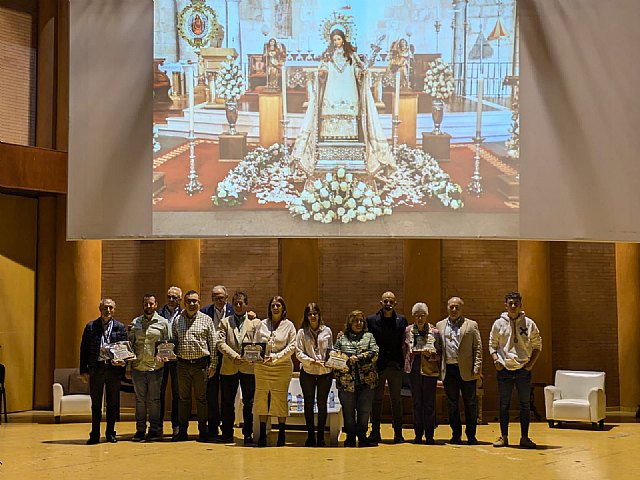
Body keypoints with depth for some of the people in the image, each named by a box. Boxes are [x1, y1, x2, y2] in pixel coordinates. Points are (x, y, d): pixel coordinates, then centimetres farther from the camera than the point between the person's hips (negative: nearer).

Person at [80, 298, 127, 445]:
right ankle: (95, 435, 10)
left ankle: (110, 433, 17)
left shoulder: (120, 328, 7)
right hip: (96, 368, 0)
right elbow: (84, 349, 4)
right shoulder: (91, 327, 5)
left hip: (114, 368, 1)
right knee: (95, 404, 5)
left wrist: (122, 361, -14)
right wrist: (84, 371, -1)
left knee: (113, 403, 6)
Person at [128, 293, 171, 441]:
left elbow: (168, 343, 5)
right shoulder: (135, 323, 11)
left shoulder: (163, 322, 4)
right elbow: (129, 343, 13)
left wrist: (162, 355, -10)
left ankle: (154, 429, 8)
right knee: (140, 399, 6)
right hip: (138, 366, 2)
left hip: (156, 367, -2)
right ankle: (140, 429, 12)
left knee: (154, 399, 2)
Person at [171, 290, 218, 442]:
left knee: (201, 398, 3)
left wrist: (213, 364, -3)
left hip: (201, 364, -2)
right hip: (183, 364, 2)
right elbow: (173, 341, 13)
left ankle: (203, 431, 10)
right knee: (184, 398, 6)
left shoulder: (206, 320, 3)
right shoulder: (177, 321, 9)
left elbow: (213, 343, 2)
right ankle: (182, 431, 11)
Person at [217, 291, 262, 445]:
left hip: (249, 367, -1)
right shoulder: (225, 322, 10)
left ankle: (248, 433, 9)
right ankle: (227, 433, 13)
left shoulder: (255, 322, 10)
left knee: (249, 403, 2)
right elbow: (221, 343, -1)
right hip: (229, 368, 1)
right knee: (227, 402, 5)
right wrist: (234, 355, -14)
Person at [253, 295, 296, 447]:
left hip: (282, 366, -2)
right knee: (262, 398, 2)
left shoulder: (288, 325, 3)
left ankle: (281, 434, 7)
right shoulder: (263, 324, 10)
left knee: (280, 399, -1)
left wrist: (276, 357, -13)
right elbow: (256, 344, 14)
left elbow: (292, 346, -3)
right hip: (262, 366, 2)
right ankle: (262, 434, 8)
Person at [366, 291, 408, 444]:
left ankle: (398, 433, 10)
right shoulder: (371, 320, 2)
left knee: (396, 399, 5)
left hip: (395, 366, 1)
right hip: (378, 365, -1)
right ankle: (375, 433, 10)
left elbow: (404, 342, 6)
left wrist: (402, 362, -2)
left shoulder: (401, 320, 6)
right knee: (376, 399, 4)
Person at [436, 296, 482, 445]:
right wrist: (438, 369, 5)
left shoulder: (471, 325, 5)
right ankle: (456, 435, 15)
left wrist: (477, 369, -7)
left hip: (466, 371, -2)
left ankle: (471, 435, 10)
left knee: (470, 404, 1)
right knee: (452, 405, 7)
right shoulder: (440, 326, 13)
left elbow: (478, 348, 2)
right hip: (449, 370, 2)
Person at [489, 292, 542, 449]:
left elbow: (537, 345, 8)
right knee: (504, 405, 5)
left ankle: (524, 437, 12)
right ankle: (504, 437, 12)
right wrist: (496, 361, -5)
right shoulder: (499, 324, 3)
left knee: (525, 405, 4)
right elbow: (492, 345, 9)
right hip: (504, 369, 0)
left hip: (524, 370, 0)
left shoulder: (529, 324, 2)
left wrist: (531, 363, -3)